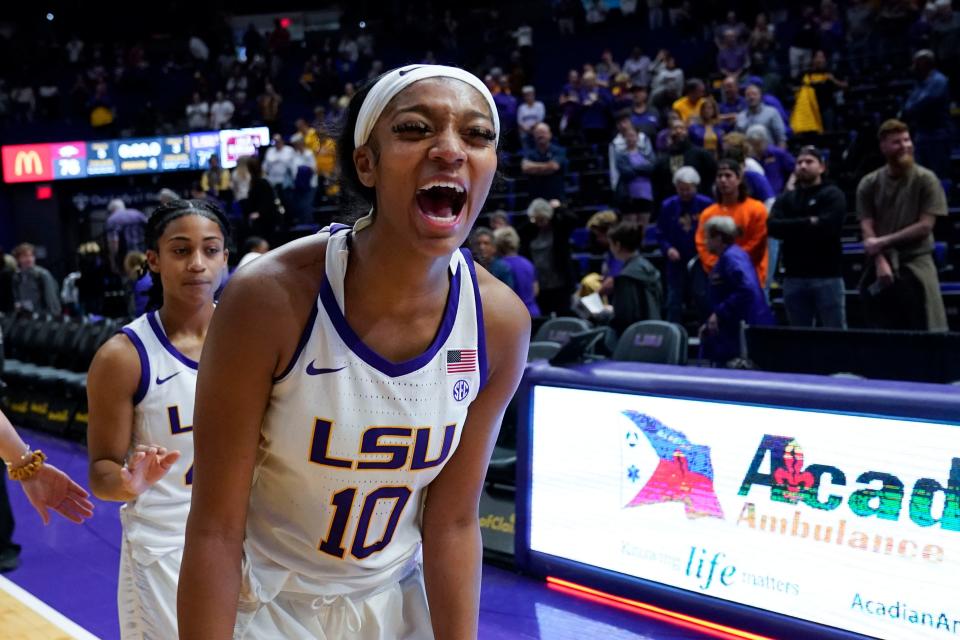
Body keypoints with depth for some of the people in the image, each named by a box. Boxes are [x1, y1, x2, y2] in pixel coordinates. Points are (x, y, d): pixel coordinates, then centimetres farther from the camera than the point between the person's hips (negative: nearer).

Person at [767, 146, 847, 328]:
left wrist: (793, 228, -5)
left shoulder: (833, 195, 2)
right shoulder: (786, 199, 14)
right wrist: (809, 222, -10)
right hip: (794, 276, 4)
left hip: (827, 275, -4)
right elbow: (772, 226, -4)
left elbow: (827, 226, -15)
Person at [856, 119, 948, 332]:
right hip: (880, 266, 2)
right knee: (879, 332, 5)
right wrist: (881, 262, -15)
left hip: (916, 263, -2)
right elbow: (867, 228, -1)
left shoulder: (925, 179, -1)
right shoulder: (869, 184, 5)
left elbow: (925, 226, -7)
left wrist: (883, 241, -9)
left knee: (923, 330, -7)